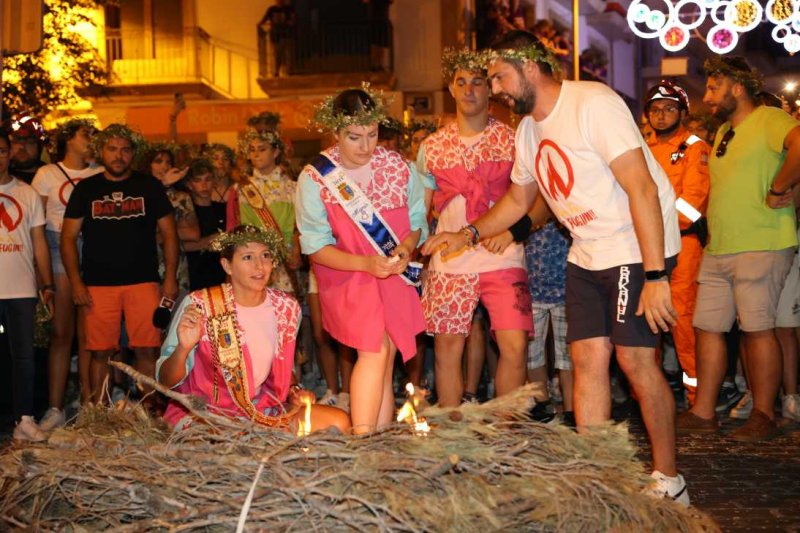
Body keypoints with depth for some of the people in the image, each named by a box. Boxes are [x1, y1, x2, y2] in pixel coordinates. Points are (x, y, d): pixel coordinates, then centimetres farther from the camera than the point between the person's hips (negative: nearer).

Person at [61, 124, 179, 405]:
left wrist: (170, 277, -2)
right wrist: (76, 281, -2)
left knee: (147, 350, -4)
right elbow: (68, 237, 8)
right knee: (101, 352, 1)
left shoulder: (149, 186, 9)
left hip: (144, 281, 0)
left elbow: (169, 233, 8)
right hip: (98, 284, 1)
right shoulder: (86, 189, 10)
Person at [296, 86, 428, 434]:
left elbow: (417, 220, 6)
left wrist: (405, 247, -16)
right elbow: (315, 245, -10)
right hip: (346, 276, -3)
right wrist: (366, 264, -22)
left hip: (396, 275, 4)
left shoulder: (398, 167, -1)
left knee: (385, 362, 3)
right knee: (374, 349, -22)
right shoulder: (314, 178, -11)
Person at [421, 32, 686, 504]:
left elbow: (643, 189, -24)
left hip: (639, 246, -8)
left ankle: (669, 482, 8)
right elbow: (518, 200, 25)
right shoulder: (529, 128, 9)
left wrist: (655, 277, -27)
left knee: (635, 359, -7)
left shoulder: (593, 103, -19)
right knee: (587, 358, 4)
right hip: (587, 253, 8)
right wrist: (468, 235, 10)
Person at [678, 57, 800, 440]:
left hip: (761, 246, -9)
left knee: (757, 328, -4)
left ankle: (764, 416, 7)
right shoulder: (723, 132, 21)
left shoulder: (769, 119, -8)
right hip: (717, 249, 9)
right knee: (708, 327, 7)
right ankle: (703, 413, 14)